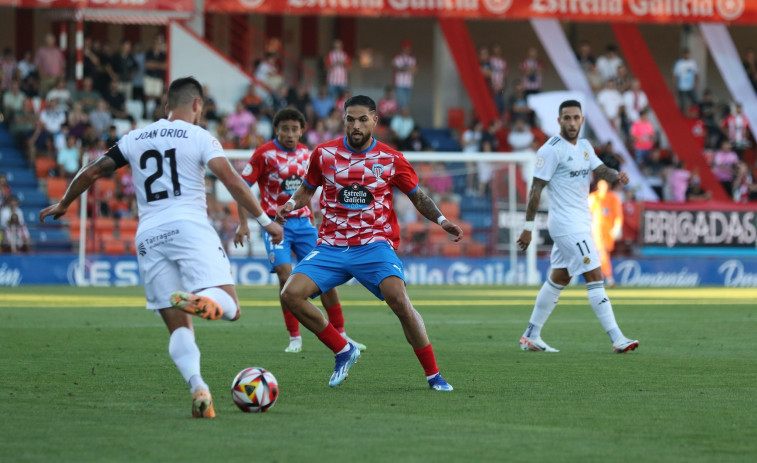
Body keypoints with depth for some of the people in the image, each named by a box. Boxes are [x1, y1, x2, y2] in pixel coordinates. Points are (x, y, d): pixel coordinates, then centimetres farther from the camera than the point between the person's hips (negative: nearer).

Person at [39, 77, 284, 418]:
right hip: (189, 227, -4)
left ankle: (197, 387, -18)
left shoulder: (135, 139, 18)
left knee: (178, 327, 7)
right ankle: (196, 300, -46)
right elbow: (231, 180, -6)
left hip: (148, 237, 4)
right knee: (229, 307, -11)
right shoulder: (199, 137, 6)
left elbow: (91, 173, 20)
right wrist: (265, 220, -2)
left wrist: (63, 204, 36)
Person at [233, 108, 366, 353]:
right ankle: (294, 338, -6)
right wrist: (243, 223, -13)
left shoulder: (305, 153, 8)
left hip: (303, 222, 5)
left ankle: (340, 335, 10)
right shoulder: (265, 153, -8)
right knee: (286, 276, -17)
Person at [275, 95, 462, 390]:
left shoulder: (391, 159, 0)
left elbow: (417, 196, 12)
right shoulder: (325, 153, 3)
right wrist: (291, 205, -3)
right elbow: (307, 189, 18)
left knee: (399, 301, -26)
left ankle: (433, 375, -12)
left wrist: (441, 220, -4)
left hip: (374, 244, -3)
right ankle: (343, 350, 4)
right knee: (291, 294, -16)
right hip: (331, 246, 3)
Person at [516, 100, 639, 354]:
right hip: (567, 225, -9)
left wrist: (617, 175, -23)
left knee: (558, 279, 14)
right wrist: (529, 226, -14)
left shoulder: (585, 147, 13)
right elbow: (536, 188, -12)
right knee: (595, 277, -12)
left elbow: (600, 170, 1)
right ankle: (617, 339, -13)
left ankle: (531, 337, 21)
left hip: (580, 223, 9)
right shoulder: (552, 150, -12)